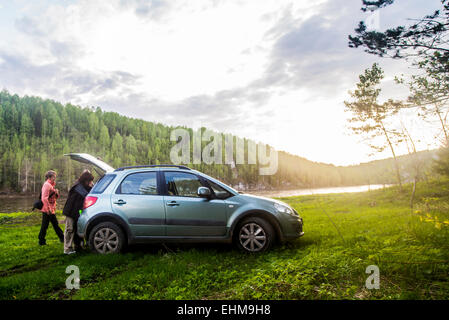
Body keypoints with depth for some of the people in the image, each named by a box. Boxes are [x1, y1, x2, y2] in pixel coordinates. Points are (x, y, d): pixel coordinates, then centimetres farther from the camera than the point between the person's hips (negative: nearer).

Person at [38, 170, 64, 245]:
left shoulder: (51, 185, 15)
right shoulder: (47, 185, -15)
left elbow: (54, 197, 21)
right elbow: (44, 198, -24)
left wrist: (56, 193, -1)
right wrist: (48, 209, -25)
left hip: (51, 209, 10)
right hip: (47, 210, -10)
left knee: (55, 224, 14)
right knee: (45, 225, -1)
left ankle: (62, 238, 21)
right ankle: (41, 241, 9)